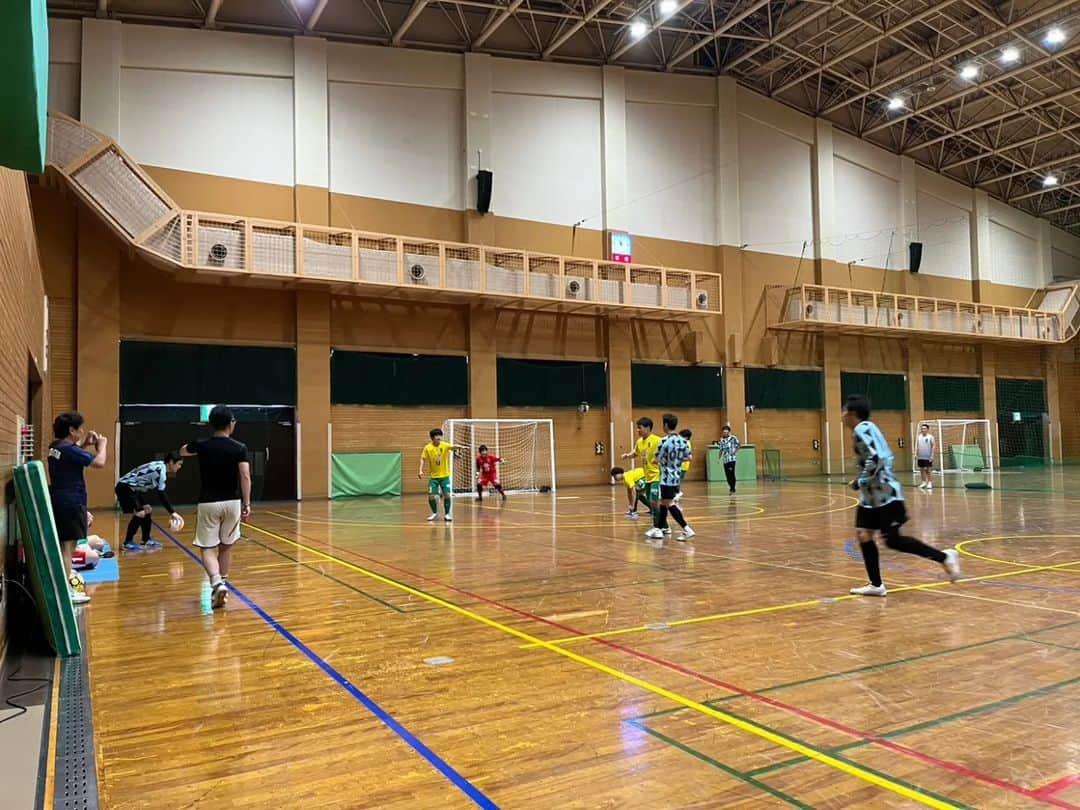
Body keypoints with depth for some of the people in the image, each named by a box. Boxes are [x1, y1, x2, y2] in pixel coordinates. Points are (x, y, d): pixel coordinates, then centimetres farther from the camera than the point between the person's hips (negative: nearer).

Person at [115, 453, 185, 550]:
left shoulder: (160, 467, 6)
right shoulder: (160, 470, -23)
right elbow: (161, 494, -23)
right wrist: (172, 512, -20)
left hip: (132, 488, 10)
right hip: (125, 488, -10)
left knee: (146, 512, 11)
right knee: (139, 514, -12)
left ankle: (146, 540, 19)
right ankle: (128, 542, 0)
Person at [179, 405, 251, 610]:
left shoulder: (201, 445, -2)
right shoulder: (239, 448, -5)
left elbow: (182, 451, 21)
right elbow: (245, 476, -12)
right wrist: (247, 504, -9)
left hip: (208, 503, -1)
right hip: (231, 502, 1)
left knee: (207, 548, 1)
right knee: (226, 546, 17)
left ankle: (217, 583, -22)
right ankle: (222, 582, 24)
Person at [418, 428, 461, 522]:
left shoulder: (444, 445, -10)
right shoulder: (427, 448, -8)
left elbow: (453, 447, -28)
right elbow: (422, 459, -2)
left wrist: (458, 447, -50)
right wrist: (421, 470, -14)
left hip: (445, 476, 0)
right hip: (433, 476, 0)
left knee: (447, 495, -8)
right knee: (431, 496, -4)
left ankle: (447, 514, 11)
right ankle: (435, 513, 20)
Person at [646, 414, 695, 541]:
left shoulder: (664, 441, -16)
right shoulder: (683, 440, 2)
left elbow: (658, 459, -16)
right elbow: (688, 457, 6)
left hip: (667, 477, -7)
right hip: (677, 477, 7)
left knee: (669, 504, -2)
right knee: (663, 502, 17)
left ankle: (687, 529, -11)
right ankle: (659, 530, 26)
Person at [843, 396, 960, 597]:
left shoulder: (861, 429, -15)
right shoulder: (867, 428, 14)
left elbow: (877, 459, -27)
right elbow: (886, 456, 20)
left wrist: (861, 482, -17)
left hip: (884, 495, -10)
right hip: (873, 495, 10)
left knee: (893, 540, -7)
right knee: (863, 535, 7)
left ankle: (944, 557, 4)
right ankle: (876, 585, 12)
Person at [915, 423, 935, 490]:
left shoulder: (930, 437, -5)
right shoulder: (918, 437, 7)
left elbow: (933, 447, -6)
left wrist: (932, 456, -12)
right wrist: (916, 455, 4)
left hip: (928, 457, -4)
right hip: (920, 457, 4)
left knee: (928, 470, -2)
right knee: (922, 469, 8)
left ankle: (930, 483, 3)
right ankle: (924, 482, 17)